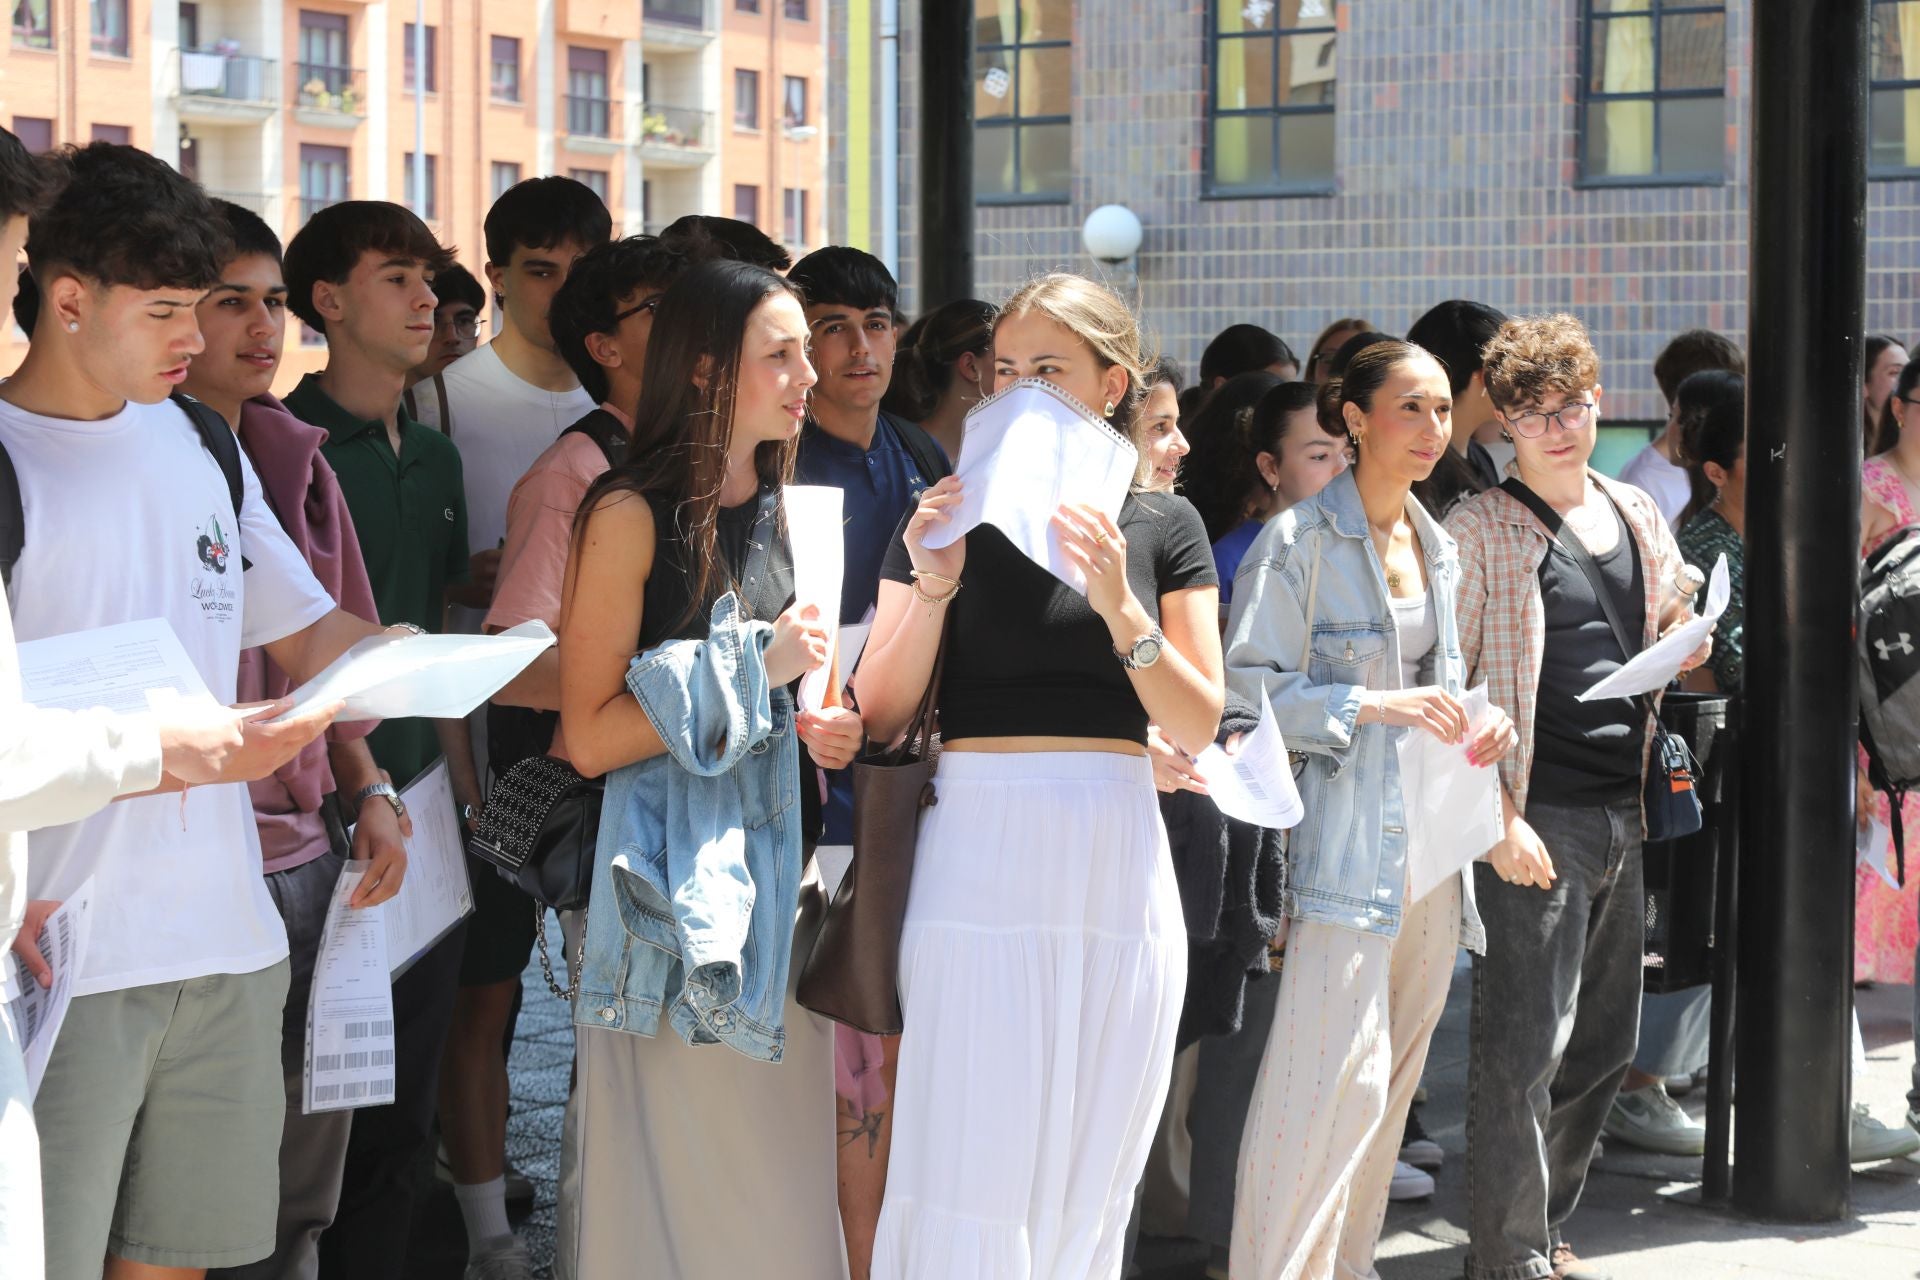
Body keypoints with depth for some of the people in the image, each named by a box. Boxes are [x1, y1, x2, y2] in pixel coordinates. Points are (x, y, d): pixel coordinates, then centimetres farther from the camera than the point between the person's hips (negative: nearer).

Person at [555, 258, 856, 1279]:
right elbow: (589, 736, -14)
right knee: (680, 1173, -4)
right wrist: (755, 668, -15)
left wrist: (825, 731, 6)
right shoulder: (633, 515, -9)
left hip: (774, 869, 7)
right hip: (673, 883, -7)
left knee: (781, 1166, 7)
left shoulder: (776, 514, 14)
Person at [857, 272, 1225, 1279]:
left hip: (1115, 864, 1)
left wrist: (1120, 607, -15)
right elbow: (877, 719, 1)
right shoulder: (949, 514, 6)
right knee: (966, 1177, -6)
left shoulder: (1162, 526, 7)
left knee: (1086, 1182, 6)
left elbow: (1199, 727, 0)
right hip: (977, 857, -1)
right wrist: (932, 590, -14)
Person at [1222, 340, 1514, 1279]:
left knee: (1395, 1070, 11)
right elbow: (1247, 684, -13)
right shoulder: (1302, 541, -7)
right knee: (1337, 1070, -14)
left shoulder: (1438, 549, 16)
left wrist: (1474, 723, 7)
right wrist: (1372, 707, -20)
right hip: (1346, 838, -8)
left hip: (1431, 840, 8)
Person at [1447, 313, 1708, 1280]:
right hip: (1535, 817, -7)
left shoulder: (1638, 517, 14)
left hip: (1623, 813, 7)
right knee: (1525, 1044, -8)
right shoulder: (1479, 531, -5)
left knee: (1605, 1044, 12)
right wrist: (1496, 818, -15)